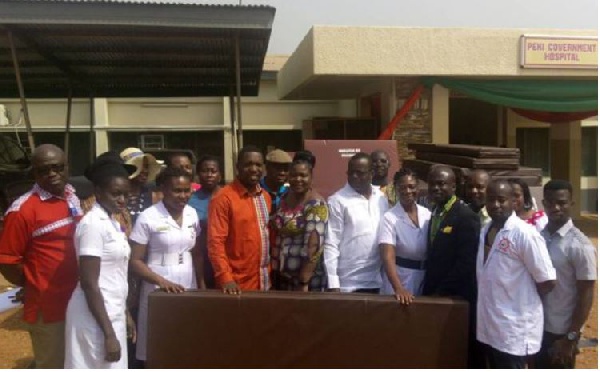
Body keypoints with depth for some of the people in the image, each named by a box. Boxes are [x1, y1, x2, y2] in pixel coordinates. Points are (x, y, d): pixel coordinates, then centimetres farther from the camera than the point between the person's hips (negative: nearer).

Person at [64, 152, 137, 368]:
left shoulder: (113, 222, 9)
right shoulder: (93, 224, -17)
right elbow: (89, 283, -20)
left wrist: (124, 314, 18)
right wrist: (109, 334, -20)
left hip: (111, 314, 8)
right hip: (95, 318, -8)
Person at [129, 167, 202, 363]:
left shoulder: (192, 214, 6)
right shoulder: (148, 217, -9)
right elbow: (135, 261, -8)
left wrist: (202, 285, 6)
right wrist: (162, 281, -20)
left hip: (189, 289, 4)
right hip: (159, 291, -4)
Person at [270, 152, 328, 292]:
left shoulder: (316, 205, -16)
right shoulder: (285, 197, 4)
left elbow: (313, 246, -21)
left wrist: (303, 283, -23)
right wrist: (273, 272, 11)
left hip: (306, 279, -6)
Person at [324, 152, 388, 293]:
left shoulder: (381, 198, 6)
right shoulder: (337, 201, -9)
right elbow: (331, 245, -10)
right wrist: (333, 284, -13)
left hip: (376, 282, 5)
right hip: (348, 284, -4)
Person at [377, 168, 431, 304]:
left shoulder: (428, 215, 0)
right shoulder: (390, 218, -14)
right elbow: (388, 256, -23)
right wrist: (399, 289, -35)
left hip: (425, 280, 4)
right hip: (399, 278, -4)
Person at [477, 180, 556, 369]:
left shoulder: (524, 233, -17)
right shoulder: (485, 230, 6)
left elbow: (547, 280, -16)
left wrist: (525, 301, -2)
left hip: (514, 330, -7)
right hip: (488, 325, 7)